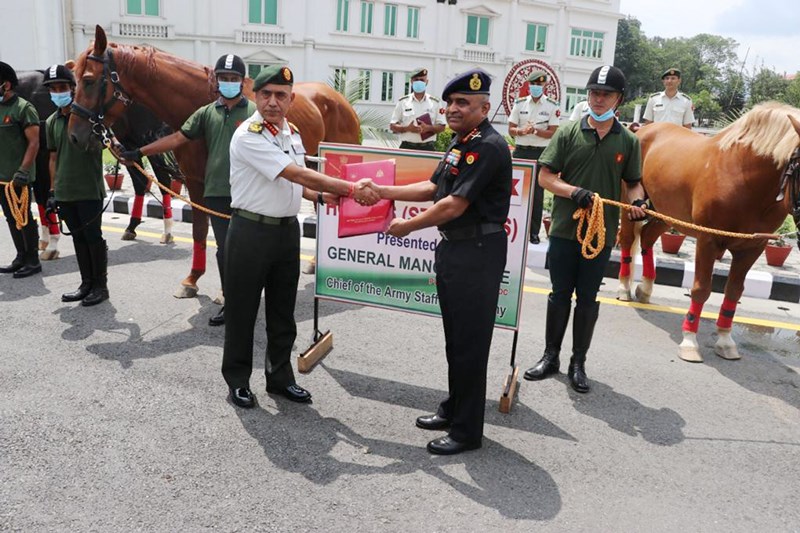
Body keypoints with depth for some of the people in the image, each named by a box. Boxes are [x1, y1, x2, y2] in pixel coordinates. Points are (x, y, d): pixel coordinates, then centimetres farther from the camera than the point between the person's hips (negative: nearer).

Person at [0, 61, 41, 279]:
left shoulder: (23, 108, -9)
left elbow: (33, 143, -14)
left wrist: (23, 171, -20)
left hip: (18, 177, -7)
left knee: (24, 218, -1)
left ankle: (33, 260, 8)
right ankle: (21, 257, 23)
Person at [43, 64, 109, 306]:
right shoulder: (52, 122, 12)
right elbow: (54, 157, 15)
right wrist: (53, 190, 13)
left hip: (89, 191, -6)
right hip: (64, 192, 6)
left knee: (93, 238, 0)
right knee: (78, 238, 12)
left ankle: (100, 285, 11)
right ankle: (86, 284, 22)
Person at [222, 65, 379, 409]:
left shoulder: (292, 133, 10)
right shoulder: (248, 136, -16)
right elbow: (296, 174, -24)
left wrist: (319, 196, 0)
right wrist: (351, 190, -27)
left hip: (288, 229, 7)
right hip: (251, 230, -7)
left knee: (283, 310, 15)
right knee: (242, 310, 7)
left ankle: (280, 377, 30)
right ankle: (237, 380, 24)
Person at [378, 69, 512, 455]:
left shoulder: (488, 146, -17)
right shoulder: (460, 142, 14)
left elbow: (454, 205, -21)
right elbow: (433, 188, 18)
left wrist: (408, 226, -10)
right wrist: (382, 191, 12)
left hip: (478, 253, -10)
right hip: (453, 248, 10)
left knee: (470, 342, -1)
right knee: (455, 337, 18)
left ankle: (467, 431, 12)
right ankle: (453, 409, 33)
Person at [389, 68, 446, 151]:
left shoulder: (435, 102, 6)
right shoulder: (403, 102, 6)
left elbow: (442, 127, 7)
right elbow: (392, 126, 6)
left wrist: (428, 128, -13)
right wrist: (407, 128, -13)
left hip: (428, 148, 0)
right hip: (407, 147, 0)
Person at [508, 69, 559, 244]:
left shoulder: (552, 106, 0)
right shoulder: (519, 103, 6)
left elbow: (553, 132, -5)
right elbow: (511, 130, 4)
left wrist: (535, 131, -21)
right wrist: (522, 131, -17)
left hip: (541, 153, -2)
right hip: (520, 151, 2)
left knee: (537, 193, 1)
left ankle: (534, 231, 6)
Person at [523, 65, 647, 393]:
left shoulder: (628, 141, 4)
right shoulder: (568, 133, -1)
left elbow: (633, 182, 12)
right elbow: (545, 177, -2)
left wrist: (637, 201, -11)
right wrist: (574, 191, -19)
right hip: (564, 230, -1)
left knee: (587, 299, 10)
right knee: (559, 295, 10)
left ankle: (578, 363, 24)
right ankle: (550, 357, 26)